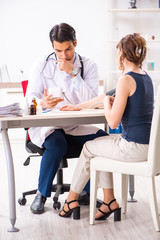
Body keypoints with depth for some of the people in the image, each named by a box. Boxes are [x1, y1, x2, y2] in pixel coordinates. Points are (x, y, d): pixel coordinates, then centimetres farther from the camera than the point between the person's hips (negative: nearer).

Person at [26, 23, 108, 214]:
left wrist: (73, 73, -17)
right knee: (57, 144, -34)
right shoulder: (42, 65, 2)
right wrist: (43, 103, -26)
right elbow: (30, 100, -3)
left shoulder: (88, 66, 3)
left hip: (77, 127, 2)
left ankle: (84, 192, -4)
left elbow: (92, 101, -10)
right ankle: (42, 195, -11)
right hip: (46, 126, -2)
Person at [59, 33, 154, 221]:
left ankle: (71, 199, 28)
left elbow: (113, 122, -19)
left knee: (88, 147, 12)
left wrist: (106, 101, 0)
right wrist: (78, 107, 27)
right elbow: (106, 97, 22)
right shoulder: (145, 77, 12)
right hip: (148, 145, 8)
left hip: (134, 148, -8)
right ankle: (109, 201, 21)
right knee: (98, 144, 22)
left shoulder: (126, 80, -17)